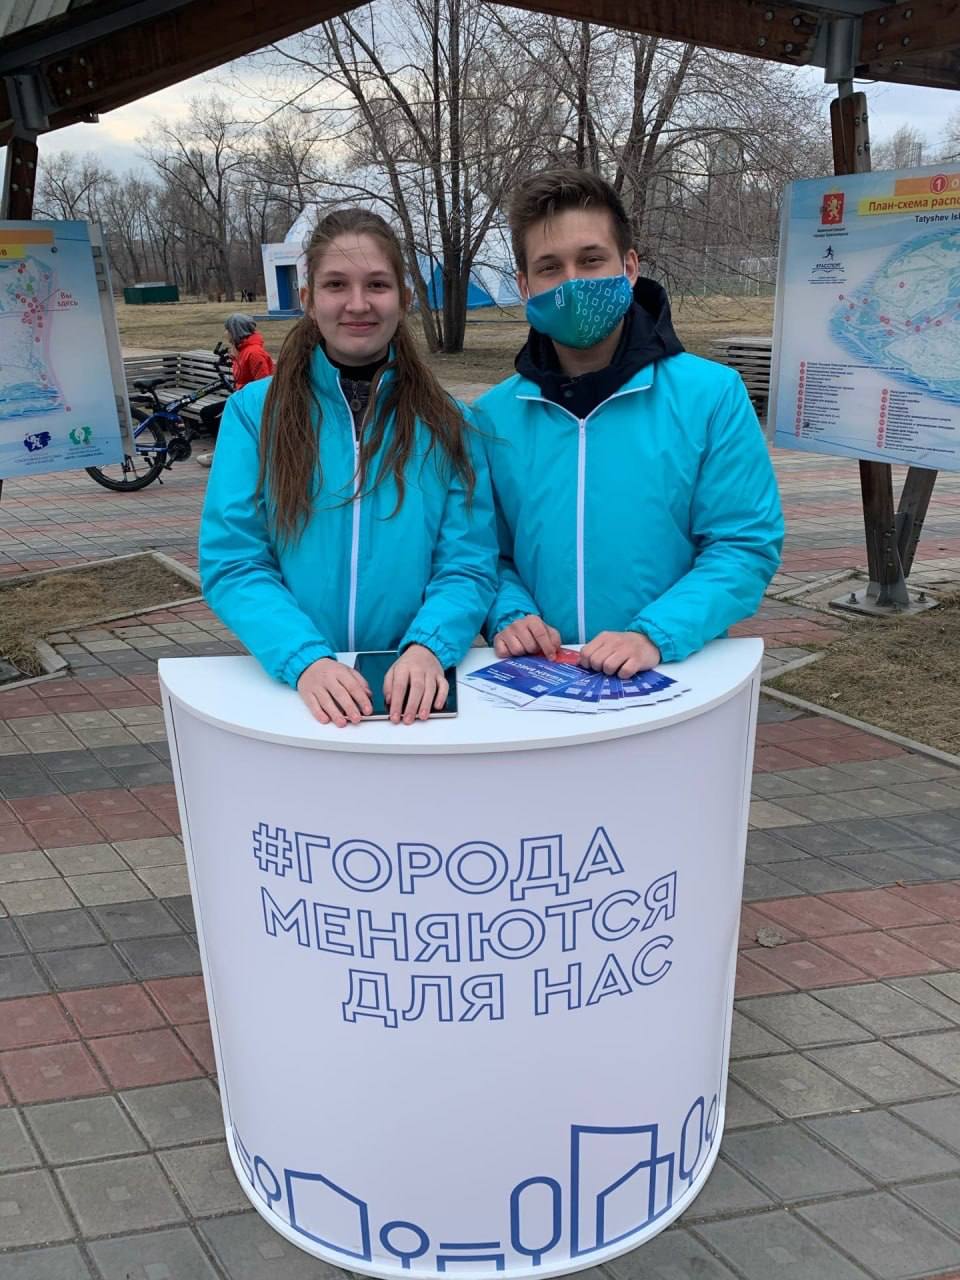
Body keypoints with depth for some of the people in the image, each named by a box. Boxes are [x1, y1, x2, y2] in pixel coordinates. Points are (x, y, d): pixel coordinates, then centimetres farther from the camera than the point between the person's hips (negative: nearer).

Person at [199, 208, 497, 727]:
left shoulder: (444, 422, 5)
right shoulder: (254, 411, 2)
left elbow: (467, 564, 0)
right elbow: (231, 563, -3)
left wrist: (427, 648, -19)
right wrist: (306, 660, -18)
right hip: (299, 686, 0)